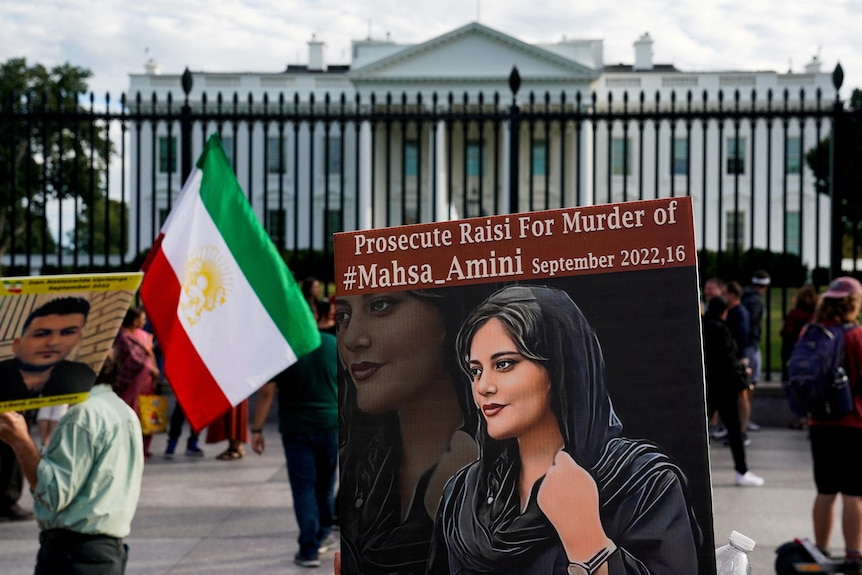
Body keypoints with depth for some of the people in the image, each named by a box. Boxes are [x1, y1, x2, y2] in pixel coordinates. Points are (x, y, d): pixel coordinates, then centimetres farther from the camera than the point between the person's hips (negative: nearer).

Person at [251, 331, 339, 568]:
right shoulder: (332, 343, -2)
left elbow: (266, 391, -8)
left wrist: (257, 429, 0)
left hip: (295, 428, -2)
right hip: (330, 424, 2)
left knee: (303, 487, 2)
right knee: (325, 483, 19)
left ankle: (309, 549, -1)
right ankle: (322, 535, 32)